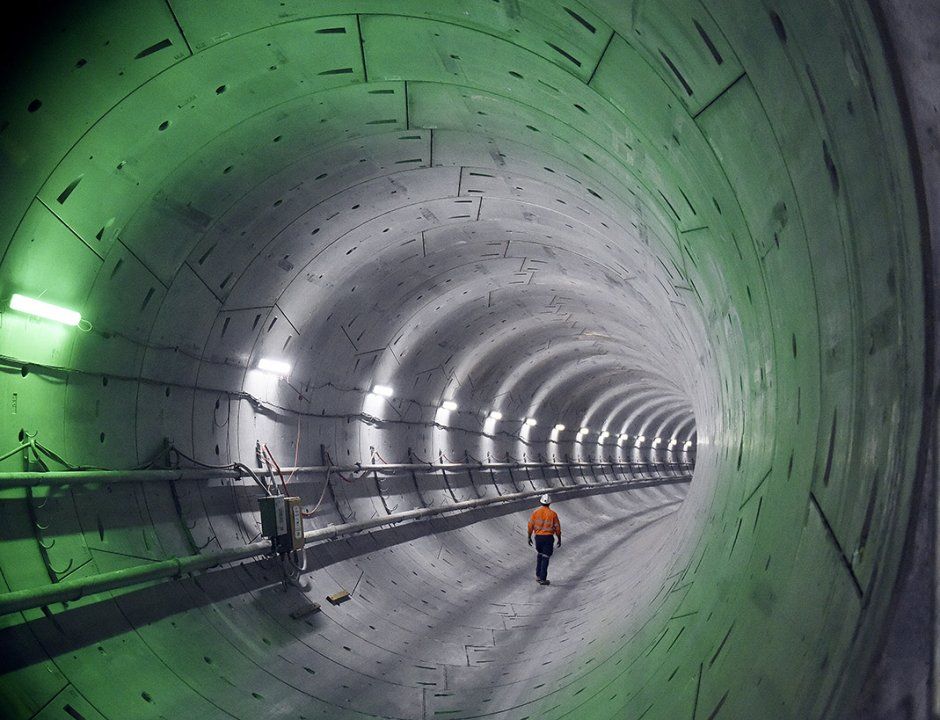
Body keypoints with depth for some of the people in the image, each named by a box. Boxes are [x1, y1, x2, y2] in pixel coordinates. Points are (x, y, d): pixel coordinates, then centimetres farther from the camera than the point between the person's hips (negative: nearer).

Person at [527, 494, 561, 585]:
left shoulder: (536, 512, -3)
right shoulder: (553, 514, -8)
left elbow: (530, 525, 0)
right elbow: (557, 527, -4)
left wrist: (529, 537, 11)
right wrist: (559, 539, 7)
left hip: (538, 537, 3)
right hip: (548, 537, -3)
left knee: (539, 555, 23)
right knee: (545, 557, 1)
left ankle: (538, 575, 23)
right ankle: (542, 579, -1)